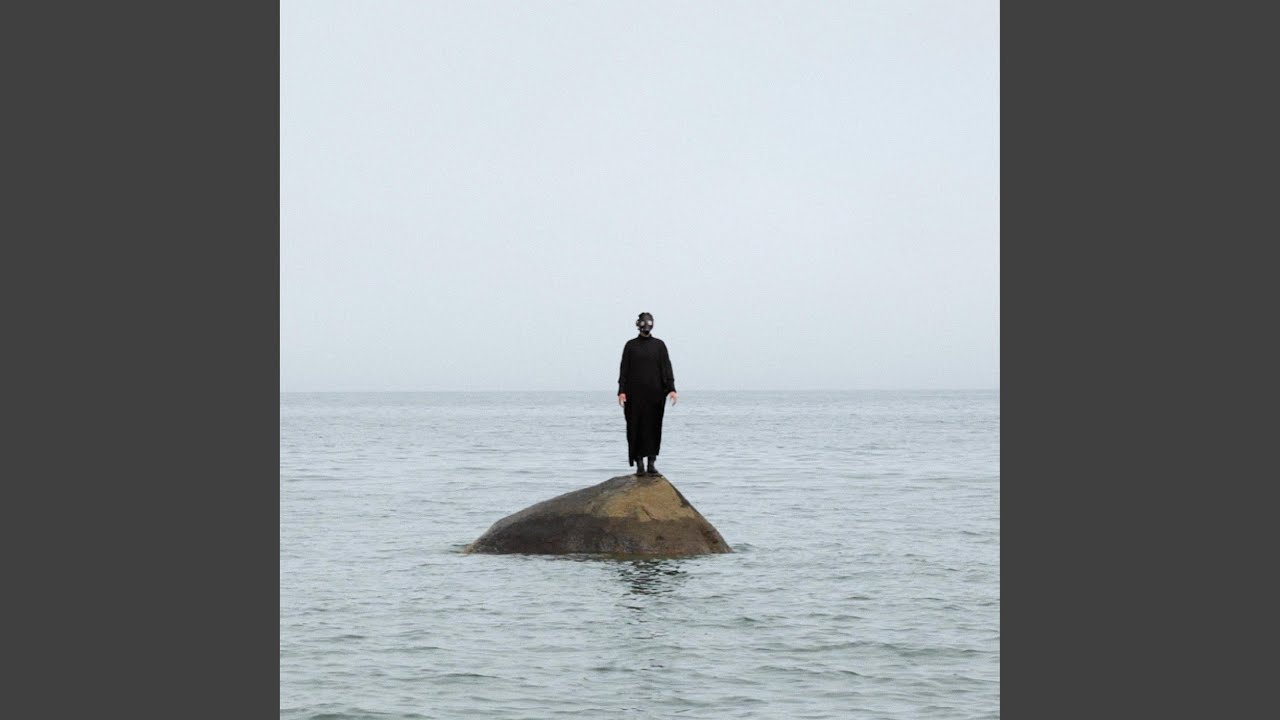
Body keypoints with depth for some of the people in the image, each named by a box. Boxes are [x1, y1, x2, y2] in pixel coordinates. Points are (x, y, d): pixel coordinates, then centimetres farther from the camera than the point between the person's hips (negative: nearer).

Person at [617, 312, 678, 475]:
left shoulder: (659, 345, 8)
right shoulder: (630, 345, 6)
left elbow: (667, 368, 3)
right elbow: (624, 370, 3)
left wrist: (671, 389, -7)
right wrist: (622, 391, -6)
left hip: (655, 394, 1)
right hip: (635, 393, -1)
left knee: (654, 428, -1)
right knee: (636, 428, -2)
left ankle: (651, 463, 3)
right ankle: (639, 464, 2)